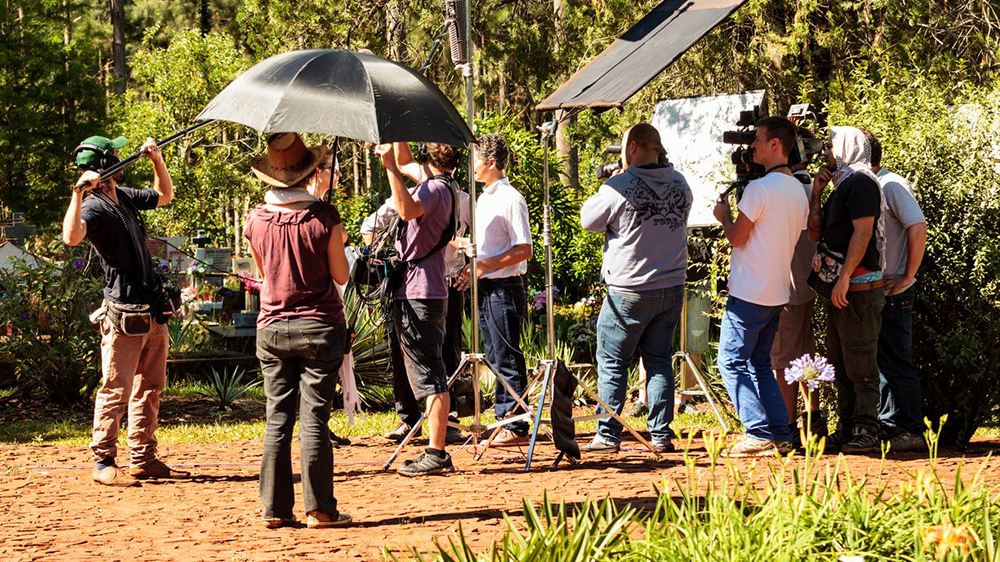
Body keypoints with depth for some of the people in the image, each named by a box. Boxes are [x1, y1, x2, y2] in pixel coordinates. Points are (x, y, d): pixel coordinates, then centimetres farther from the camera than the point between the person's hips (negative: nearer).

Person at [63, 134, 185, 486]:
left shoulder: (125, 197, 13)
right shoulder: (94, 206, -13)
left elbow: (164, 195, 32)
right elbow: (71, 237, -34)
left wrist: (157, 160, 18)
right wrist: (79, 191, -37)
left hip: (152, 314, 9)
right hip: (124, 317, -9)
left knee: (149, 389, 13)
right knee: (116, 392, -5)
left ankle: (143, 460, 20)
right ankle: (104, 463, 1)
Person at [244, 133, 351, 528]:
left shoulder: (256, 220, -1)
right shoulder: (323, 217, -12)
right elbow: (341, 275, -5)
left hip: (272, 329, 3)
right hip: (319, 326, -3)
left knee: (277, 418, 7)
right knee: (314, 419, -1)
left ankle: (275, 509, 8)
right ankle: (318, 509, 0)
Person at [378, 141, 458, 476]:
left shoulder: (435, 188, -13)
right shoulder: (444, 189, 18)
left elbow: (408, 210, -34)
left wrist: (391, 165, -34)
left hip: (417, 295, -10)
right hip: (429, 293, 10)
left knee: (429, 377, -10)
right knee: (431, 377, 12)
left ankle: (435, 454, -11)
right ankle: (437, 453, 15)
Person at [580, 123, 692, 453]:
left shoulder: (620, 187, -15)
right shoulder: (679, 184, 2)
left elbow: (589, 220, -3)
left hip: (629, 292, -5)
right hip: (672, 287, 5)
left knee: (612, 363, 6)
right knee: (659, 361, 12)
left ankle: (608, 435, 5)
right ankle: (661, 435, 9)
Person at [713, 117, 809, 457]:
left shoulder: (760, 188, -16)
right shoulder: (798, 191, 11)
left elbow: (737, 238, -14)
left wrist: (724, 215, 7)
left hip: (749, 294, -8)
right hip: (778, 294, 9)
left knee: (732, 362, -1)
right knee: (759, 364, 16)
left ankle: (760, 434, -7)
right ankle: (780, 435, 10)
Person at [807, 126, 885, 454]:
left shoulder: (860, 182, -9)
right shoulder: (841, 186, 21)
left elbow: (863, 232, -19)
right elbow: (815, 233, 22)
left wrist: (845, 277, -24)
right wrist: (816, 194, 12)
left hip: (859, 286, -10)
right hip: (840, 288, 10)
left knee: (860, 362, -9)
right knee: (840, 362, 13)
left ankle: (866, 432, -7)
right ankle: (847, 429, 18)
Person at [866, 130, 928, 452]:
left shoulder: (892, 186, -12)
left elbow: (918, 227, -20)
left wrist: (908, 277, -18)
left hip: (892, 290, -9)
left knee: (896, 362, -7)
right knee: (878, 360, 12)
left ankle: (910, 431, -3)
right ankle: (888, 425, 18)